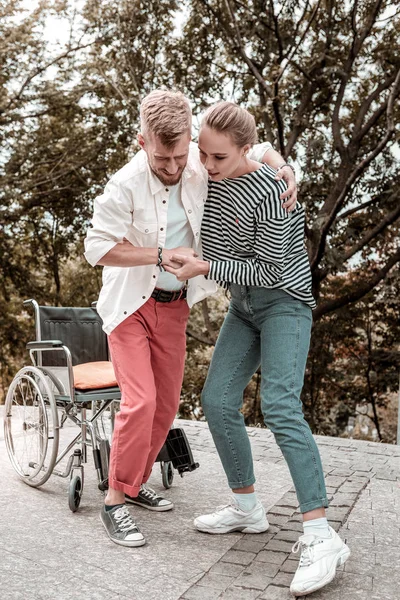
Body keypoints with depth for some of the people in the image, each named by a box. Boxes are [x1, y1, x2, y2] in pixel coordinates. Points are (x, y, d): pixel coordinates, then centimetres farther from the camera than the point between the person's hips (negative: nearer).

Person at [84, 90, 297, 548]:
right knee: (140, 401, -15)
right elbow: (98, 247, -20)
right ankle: (115, 501, 3)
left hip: (173, 305, 5)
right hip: (130, 304, -5)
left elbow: (257, 151, 5)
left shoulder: (201, 163, -10)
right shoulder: (126, 185, -22)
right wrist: (162, 255, -26)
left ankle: (135, 482, 28)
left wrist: (283, 170, -16)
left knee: (166, 404, 9)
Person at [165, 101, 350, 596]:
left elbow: (269, 271, -19)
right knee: (217, 401, -1)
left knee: (279, 406, -22)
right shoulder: (210, 177, 0)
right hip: (243, 306, 8)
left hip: (284, 301, -7)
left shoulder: (268, 192, -23)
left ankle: (320, 536, -19)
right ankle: (246, 507, 15)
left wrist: (205, 268, -21)